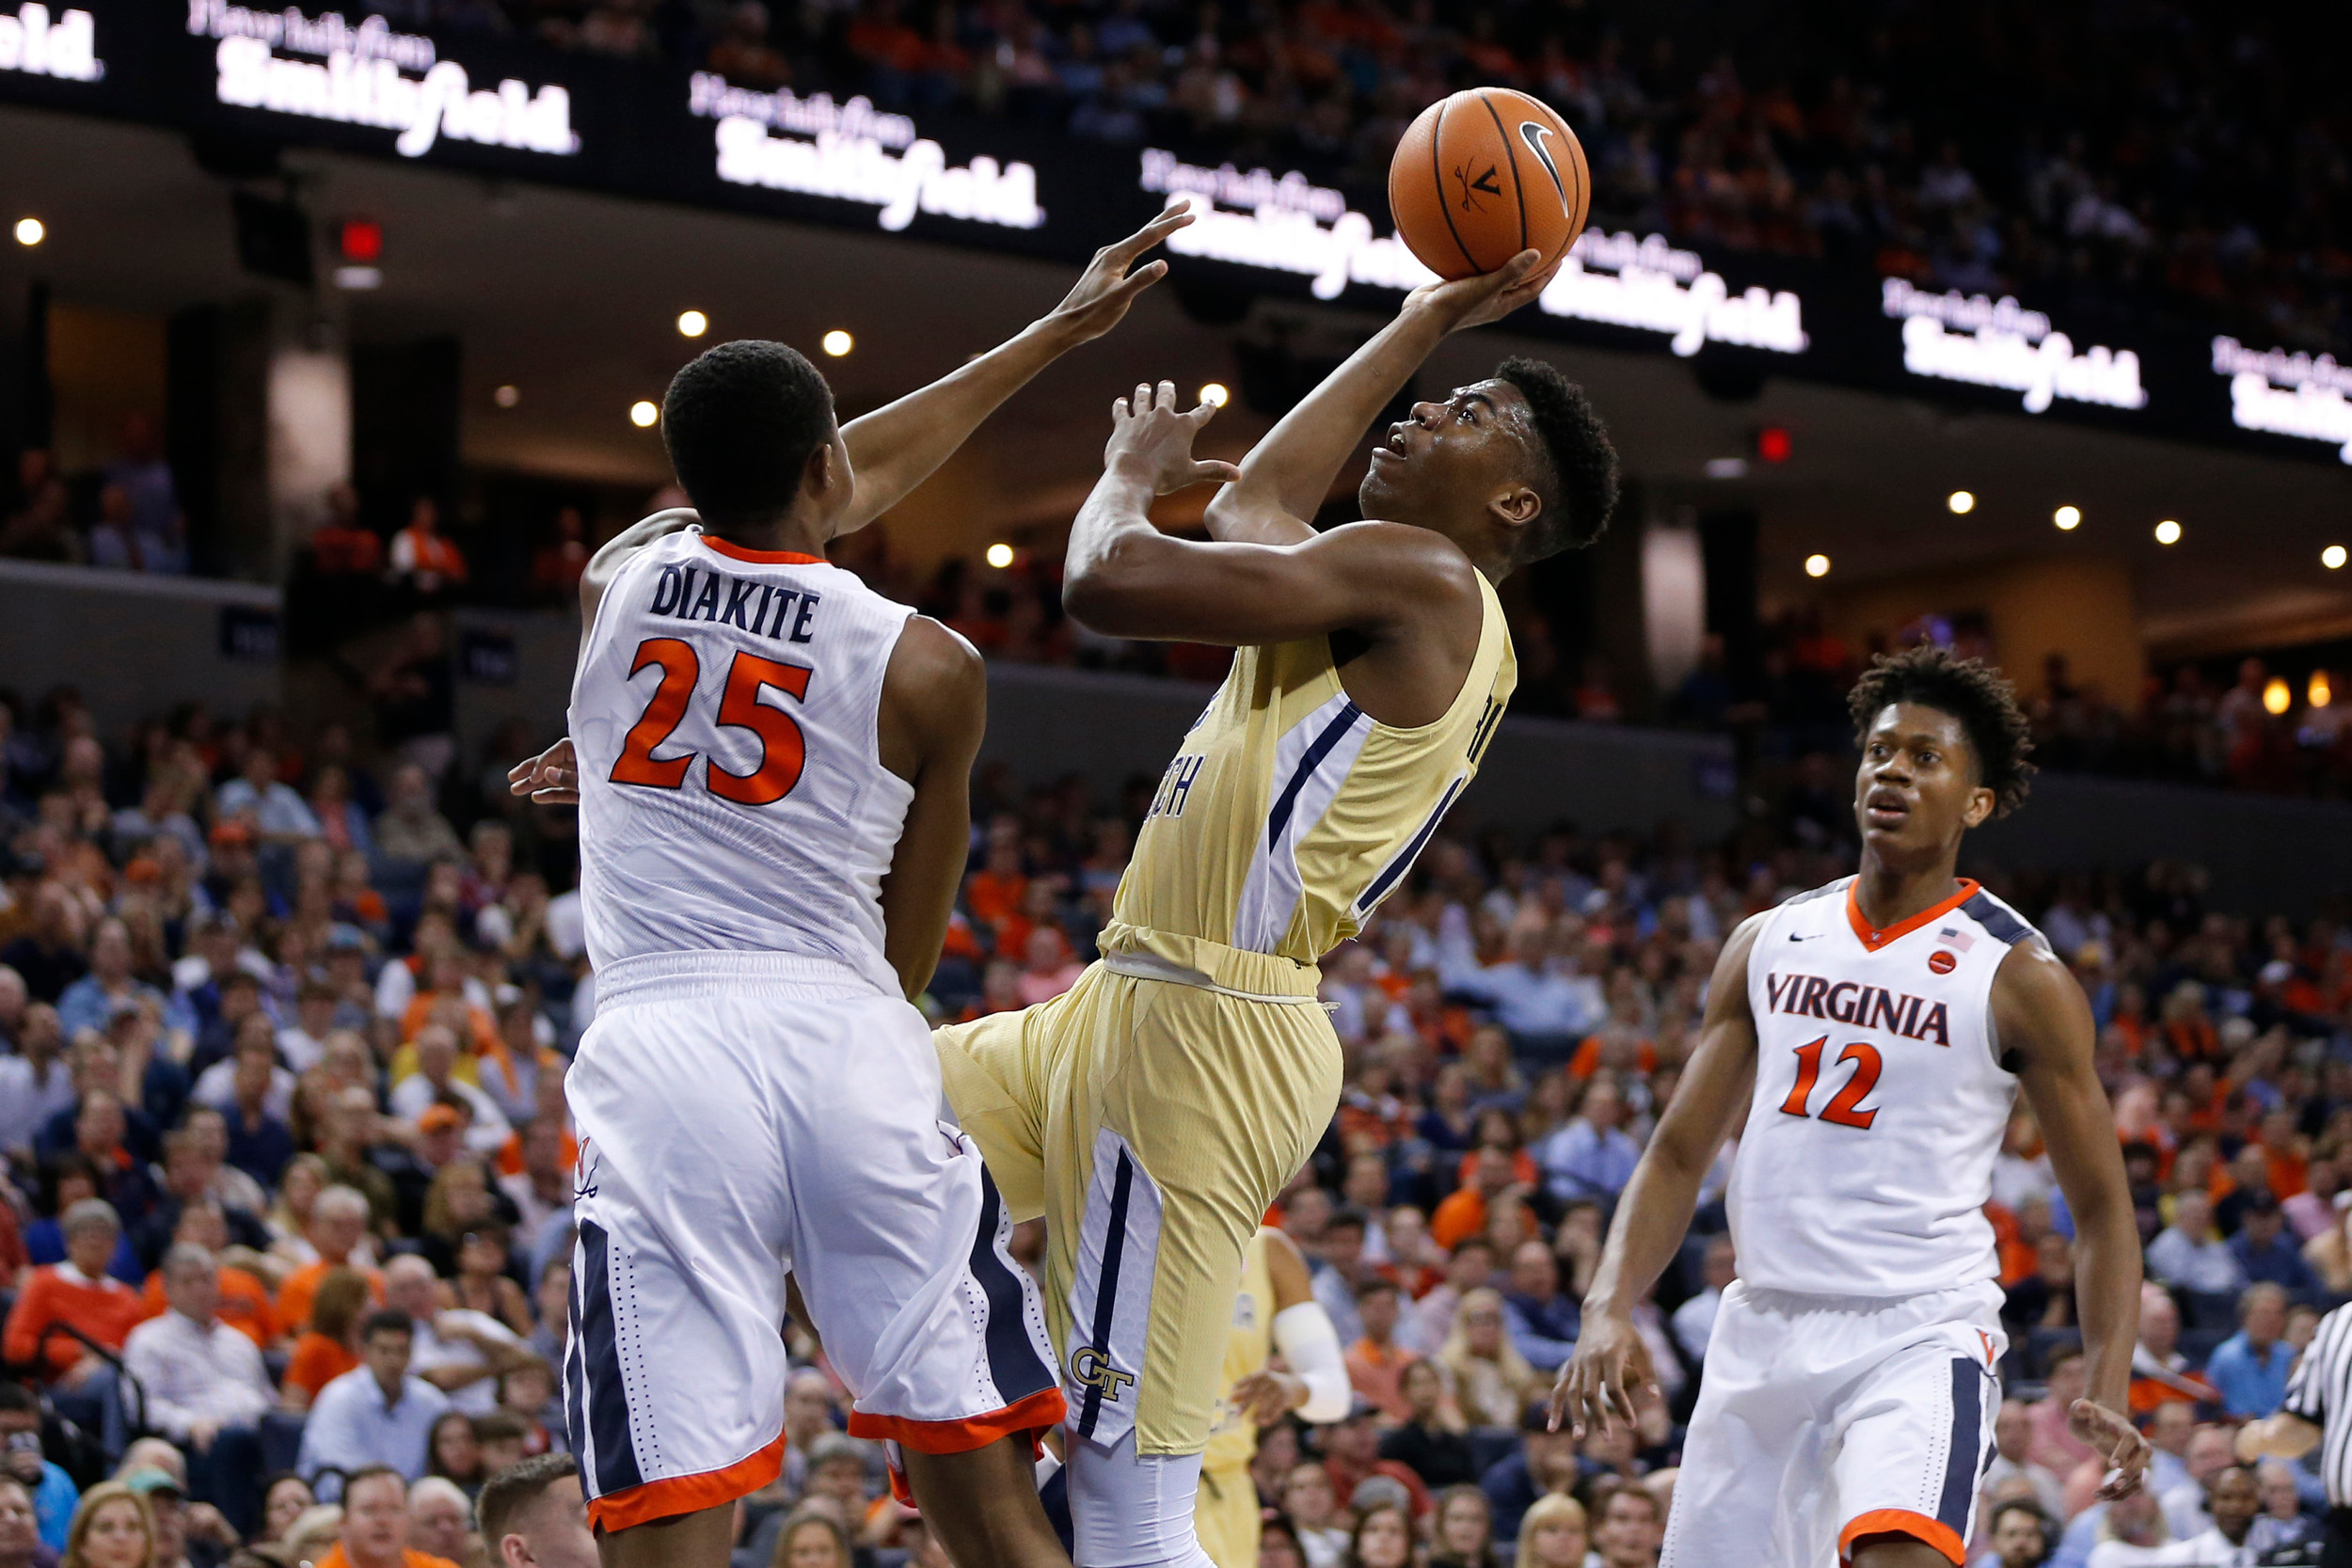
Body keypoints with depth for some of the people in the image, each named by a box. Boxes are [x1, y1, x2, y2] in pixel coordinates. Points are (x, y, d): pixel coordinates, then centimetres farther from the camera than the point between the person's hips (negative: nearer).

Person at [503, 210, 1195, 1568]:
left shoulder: (620, 577, 14)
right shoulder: (929, 667, 4)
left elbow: (840, 489, 31)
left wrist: (1055, 333, 40)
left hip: (653, 1056, 1)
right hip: (848, 1047, -1)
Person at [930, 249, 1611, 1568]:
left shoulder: (1420, 577, -11)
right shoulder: (1428, 618, 18)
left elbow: (1108, 582, -18)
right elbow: (1264, 503, 38)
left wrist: (1134, 468, 3)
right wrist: (1423, 328, 42)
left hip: (1202, 1030, -10)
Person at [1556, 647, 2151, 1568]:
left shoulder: (2019, 977, -3)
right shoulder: (1769, 942, 10)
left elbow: (2101, 1207, -1)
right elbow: (1678, 1155, 12)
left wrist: (2108, 1390, -15)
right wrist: (1608, 1309, -5)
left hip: (1921, 1329, -5)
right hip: (1763, 1325, 5)